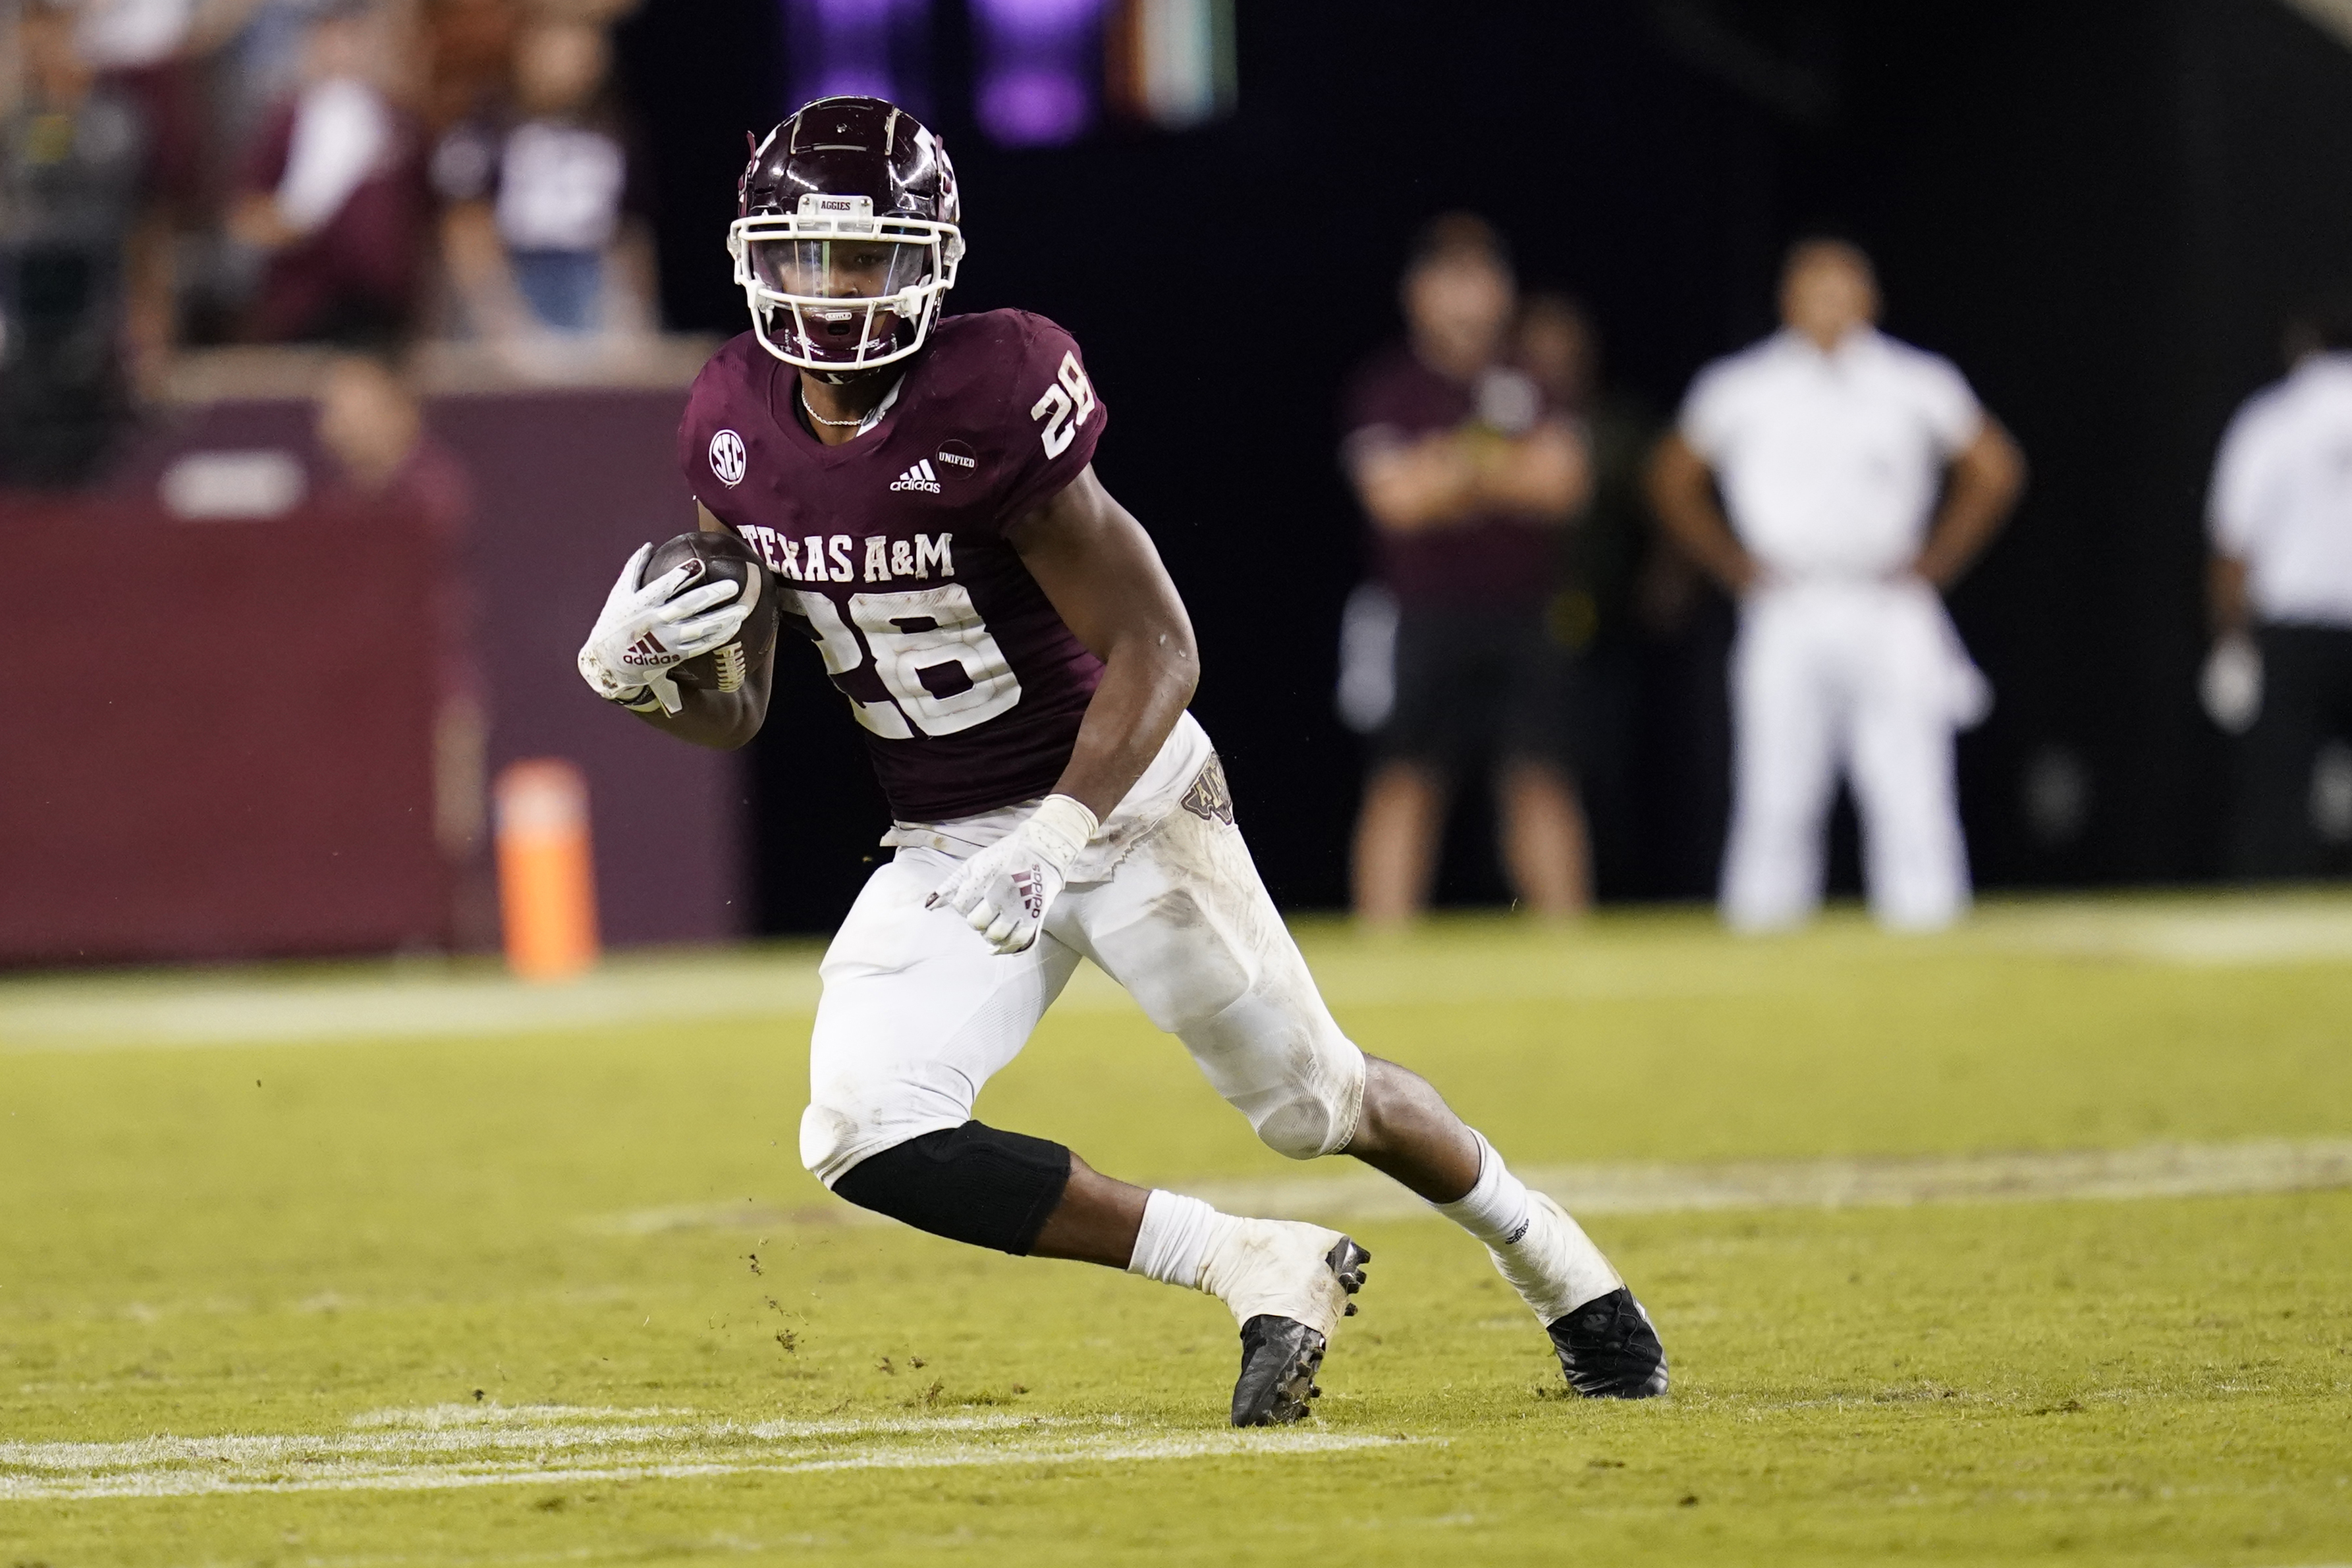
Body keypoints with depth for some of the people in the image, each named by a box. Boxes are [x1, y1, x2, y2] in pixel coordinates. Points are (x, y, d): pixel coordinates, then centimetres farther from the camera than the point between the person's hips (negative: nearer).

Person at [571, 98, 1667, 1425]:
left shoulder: (989, 398, -25)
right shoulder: (736, 430, -6)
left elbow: (1157, 650, -22)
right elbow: (735, 713, 4)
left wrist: (1052, 841, -32)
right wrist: (632, 672, -18)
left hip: (1124, 796, -5)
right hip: (944, 851, 5)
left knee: (1316, 1105, 6)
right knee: (867, 1137, -18)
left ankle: (1558, 1264, 38)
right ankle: (1261, 1276, -9)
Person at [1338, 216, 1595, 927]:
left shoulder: (1530, 387, 11)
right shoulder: (1387, 388, 2)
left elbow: (1562, 482, -3)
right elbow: (1397, 496, -11)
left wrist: (1453, 471, -9)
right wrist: (1504, 476, -5)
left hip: (1523, 620, 3)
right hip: (1425, 620, -3)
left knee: (1542, 780, 0)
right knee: (1405, 782, -7)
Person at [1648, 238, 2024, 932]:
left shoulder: (1916, 385, 5)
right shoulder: (1740, 391, 5)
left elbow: (1996, 469, 14)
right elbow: (1674, 482, 16)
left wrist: (1934, 561, 6)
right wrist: (1737, 567, 6)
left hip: (1887, 611, 0)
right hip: (1787, 609, 0)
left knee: (1911, 785, -7)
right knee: (1775, 787, -3)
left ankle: (1923, 911, -5)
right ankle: (1762, 915, 2)